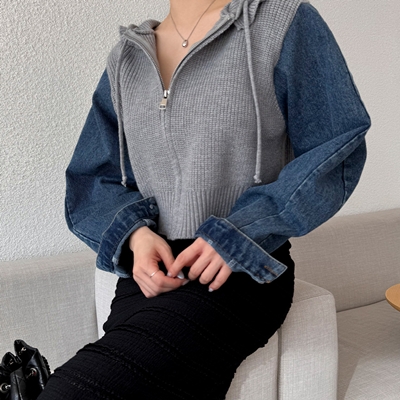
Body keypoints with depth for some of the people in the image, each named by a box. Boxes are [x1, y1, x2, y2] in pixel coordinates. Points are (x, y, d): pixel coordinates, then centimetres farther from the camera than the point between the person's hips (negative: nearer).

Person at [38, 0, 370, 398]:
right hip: (148, 272, 5)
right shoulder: (124, 59, 16)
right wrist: (135, 233, -8)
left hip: (240, 273, -4)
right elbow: (91, 179, 15)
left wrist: (239, 232, -14)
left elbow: (337, 153, -2)